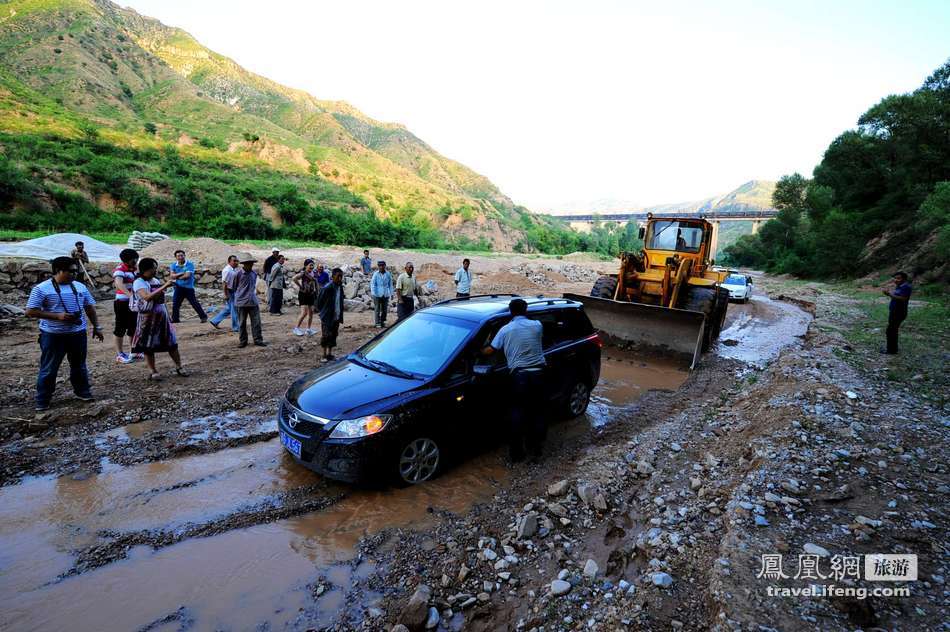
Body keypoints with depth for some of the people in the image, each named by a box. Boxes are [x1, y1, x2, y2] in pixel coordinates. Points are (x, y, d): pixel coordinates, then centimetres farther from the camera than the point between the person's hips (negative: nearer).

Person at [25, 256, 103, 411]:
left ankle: (83, 391, 31)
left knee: (79, 365, 16)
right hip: (53, 335, -4)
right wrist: (57, 316, -21)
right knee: (49, 369, 5)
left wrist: (96, 327, 9)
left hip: (78, 333, 4)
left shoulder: (80, 287, 6)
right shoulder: (41, 289, -9)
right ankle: (42, 401, 16)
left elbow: (90, 308, 13)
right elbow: (30, 312, -12)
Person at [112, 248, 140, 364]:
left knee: (133, 328, 14)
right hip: (122, 303, -8)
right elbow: (119, 283, -32)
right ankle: (119, 354, 9)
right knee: (120, 329, 1)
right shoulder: (120, 269, -14)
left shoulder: (132, 270, 12)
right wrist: (130, 295, -46)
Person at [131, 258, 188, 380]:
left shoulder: (155, 280, 7)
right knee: (149, 345, 4)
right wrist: (164, 286, -30)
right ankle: (152, 371, 15)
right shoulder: (139, 283, -13)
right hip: (148, 317, -6)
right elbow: (147, 297, -30)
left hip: (162, 315, 6)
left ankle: (178, 367, 18)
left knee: (171, 342, 8)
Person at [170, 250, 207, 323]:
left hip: (188, 287, -5)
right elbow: (172, 276, -5)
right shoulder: (174, 265, 5)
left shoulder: (190, 264, -11)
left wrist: (177, 277, -8)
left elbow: (187, 275, -20)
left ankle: (203, 317, 3)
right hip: (179, 287, 5)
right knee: (175, 303, 5)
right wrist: (181, 274, -19)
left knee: (194, 303, -4)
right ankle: (175, 318, 16)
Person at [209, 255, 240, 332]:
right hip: (230, 292, -10)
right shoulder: (227, 270, -18)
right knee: (234, 310, -2)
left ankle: (215, 321, 27)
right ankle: (235, 327, 8)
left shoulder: (233, 270, 12)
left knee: (228, 309, 17)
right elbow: (224, 283, -20)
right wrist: (226, 295, -21)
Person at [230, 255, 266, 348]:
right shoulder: (237, 273, -9)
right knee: (242, 323, 8)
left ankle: (258, 340, 10)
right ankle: (243, 341, 19)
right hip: (241, 302, -3)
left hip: (253, 302, 3)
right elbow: (231, 288, 1)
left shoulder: (254, 273, 5)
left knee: (256, 321, 2)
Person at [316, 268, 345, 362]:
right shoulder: (327, 288, -17)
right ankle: (325, 355, 12)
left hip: (336, 317, 7)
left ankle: (329, 354, 23)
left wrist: (340, 316, 12)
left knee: (333, 336, 13)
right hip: (327, 317, -7)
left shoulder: (340, 287, 5)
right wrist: (322, 312, -1)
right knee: (326, 336, 1)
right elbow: (319, 301, -10)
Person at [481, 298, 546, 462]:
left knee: (518, 412, 7)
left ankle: (516, 451, 9)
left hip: (520, 374, -2)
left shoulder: (506, 330, 0)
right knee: (536, 409, 16)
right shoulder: (537, 325, 5)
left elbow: (490, 351, 2)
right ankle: (536, 446, 24)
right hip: (538, 372, 2)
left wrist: (478, 351, 22)